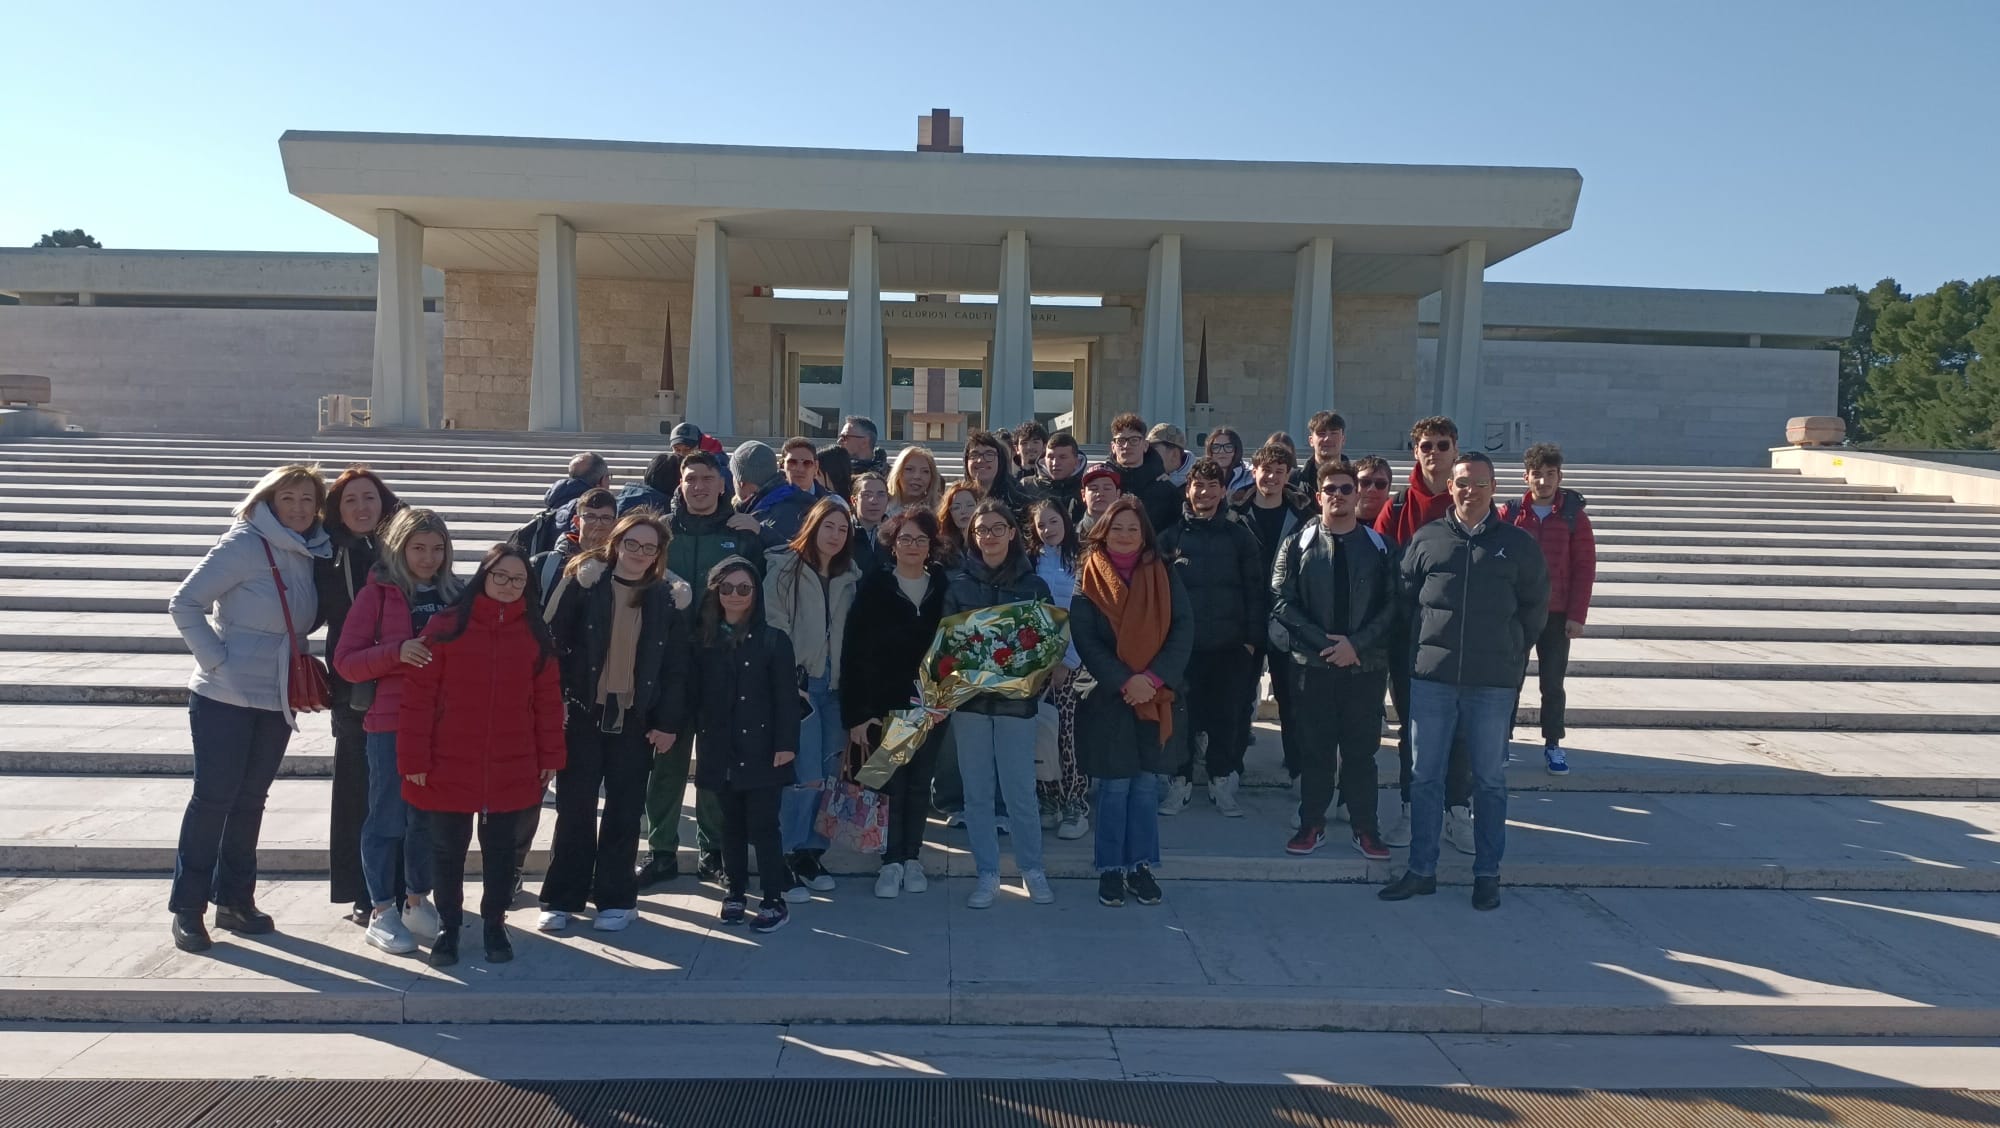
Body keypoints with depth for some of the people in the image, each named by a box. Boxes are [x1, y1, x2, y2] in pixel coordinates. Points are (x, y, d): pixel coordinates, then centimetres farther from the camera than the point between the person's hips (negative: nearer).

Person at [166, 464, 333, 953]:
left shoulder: (312, 554, 5)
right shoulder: (244, 544, -13)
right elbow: (184, 603, -13)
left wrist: (299, 666, 5)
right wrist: (215, 659, -16)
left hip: (277, 700, 6)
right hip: (225, 696, -6)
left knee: (251, 798, 13)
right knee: (213, 797, 0)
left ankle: (234, 899, 24)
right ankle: (187, 907, 12)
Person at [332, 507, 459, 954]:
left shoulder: (455, 594, 7)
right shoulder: (378, 593, -3)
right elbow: (345, 662, -6)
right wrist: (397, 652, -20)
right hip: (392, 720, -4)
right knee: (389, 816, 3)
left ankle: (417, 901, 26)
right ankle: (381, 912, 14)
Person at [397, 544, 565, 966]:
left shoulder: (534, 632, 2)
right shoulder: (445, 625, -7)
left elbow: (548, 699, 5)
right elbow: (418, 695, -7)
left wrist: (550, 756, 4)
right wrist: (414, 759, -9)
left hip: (512, 770, 2)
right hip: (448, 768, -2)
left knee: (501, 850, 14)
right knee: (447, 850, 11)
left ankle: (494, 925, 29)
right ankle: (448, 927, 29)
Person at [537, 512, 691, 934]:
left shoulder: (668, 597, 2)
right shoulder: (585, 583, -1)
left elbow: (673, 666, 3)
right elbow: (556, 641, -4)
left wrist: (665, 723, -1)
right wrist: (556, 700, -12)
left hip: (635, 720, 1)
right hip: (583, 712, -1)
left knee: (624, 810, 7)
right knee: (574, 808, 4)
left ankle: (617, 899, 18)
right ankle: (562, 898, 15)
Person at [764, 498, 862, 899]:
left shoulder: (850, 577, 13)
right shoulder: (783, 568, -4)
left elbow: (851, 635, 14)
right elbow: (774, 626, -8)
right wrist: (786, 680, -13)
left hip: (834, 684, 6)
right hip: (797, 681, -6)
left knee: (831, 774, 7)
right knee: (805, 775, -10)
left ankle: (811, 853, 19)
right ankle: (788, 858, 2)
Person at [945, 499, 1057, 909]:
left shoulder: (1033, 585, 3)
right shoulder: (957, 583, 4)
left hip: (1016, 699, -1)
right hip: (969, 698, 1)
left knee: (1020, 791, 2)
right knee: (977, 791, 6)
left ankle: (1033, 870, 19)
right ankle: (987, 874, 17)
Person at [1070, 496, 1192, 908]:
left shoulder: (1164, 574, 4)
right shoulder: (1088, 577, -1)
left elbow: (1183, 629, -3)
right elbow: (1085, 639, -8)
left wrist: (1154, 678, -16)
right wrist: (1124, 682, -17)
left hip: (1159, 697, 2)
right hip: (1108, 697, -2)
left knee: (1147, 784, 8)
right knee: (1115, 785, 2)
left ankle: (1141, 865, 19)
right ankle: (1110, 868, 14)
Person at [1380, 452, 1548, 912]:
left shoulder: (1518, 543, 2)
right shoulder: (1426, 539, 4)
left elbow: (1536, 606, 11)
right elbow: (1405, 598, 12)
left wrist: (1510, 653, 10)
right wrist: (1426, 648, 9)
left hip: (1494, 683, -1)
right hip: (1431, 677, 1)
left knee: (1490, 780, 8)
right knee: (1425, 776, 6)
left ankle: (1487, 873, 20)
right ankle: (1421, 870, 16)